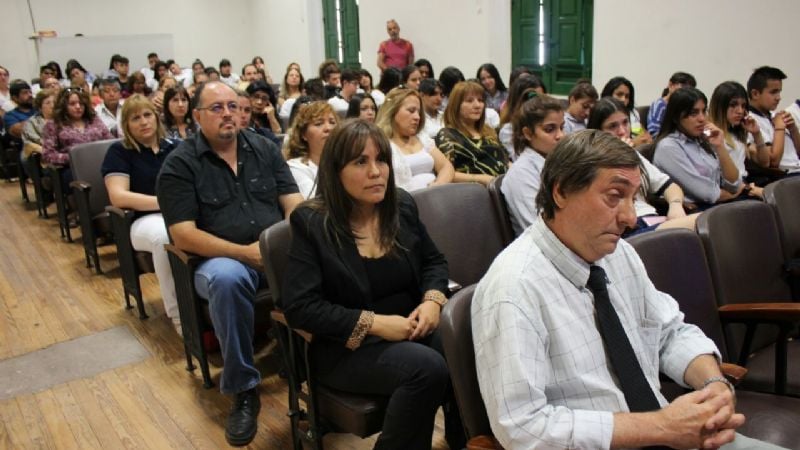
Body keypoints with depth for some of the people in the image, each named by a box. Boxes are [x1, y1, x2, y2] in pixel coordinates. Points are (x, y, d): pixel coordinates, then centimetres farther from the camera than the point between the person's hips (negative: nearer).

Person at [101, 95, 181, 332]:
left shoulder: (175, 146, 18)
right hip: (145, 219, -3)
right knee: (165, 236, -41)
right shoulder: (119, 151, 7)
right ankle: (178, 314, -25)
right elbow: (118, 196, -6)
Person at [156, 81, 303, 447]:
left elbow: (294, 204, 5)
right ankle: (243, 391, -20)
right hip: (221, 258, -3)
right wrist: (244, 253, -20)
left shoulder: (265, 149, 10)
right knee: (227, 279, -38)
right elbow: (183, 236, -10)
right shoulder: (179, 164, -2)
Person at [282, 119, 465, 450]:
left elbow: (433, 261, 15)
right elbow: (299, 307, -15)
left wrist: (433, 300, -8)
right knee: (427, 368, -30)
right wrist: (373, 323, -21)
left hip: (410, 327, 5)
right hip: (346, 347, -5)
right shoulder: (311, 222, -10)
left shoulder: (402, 205, 4)